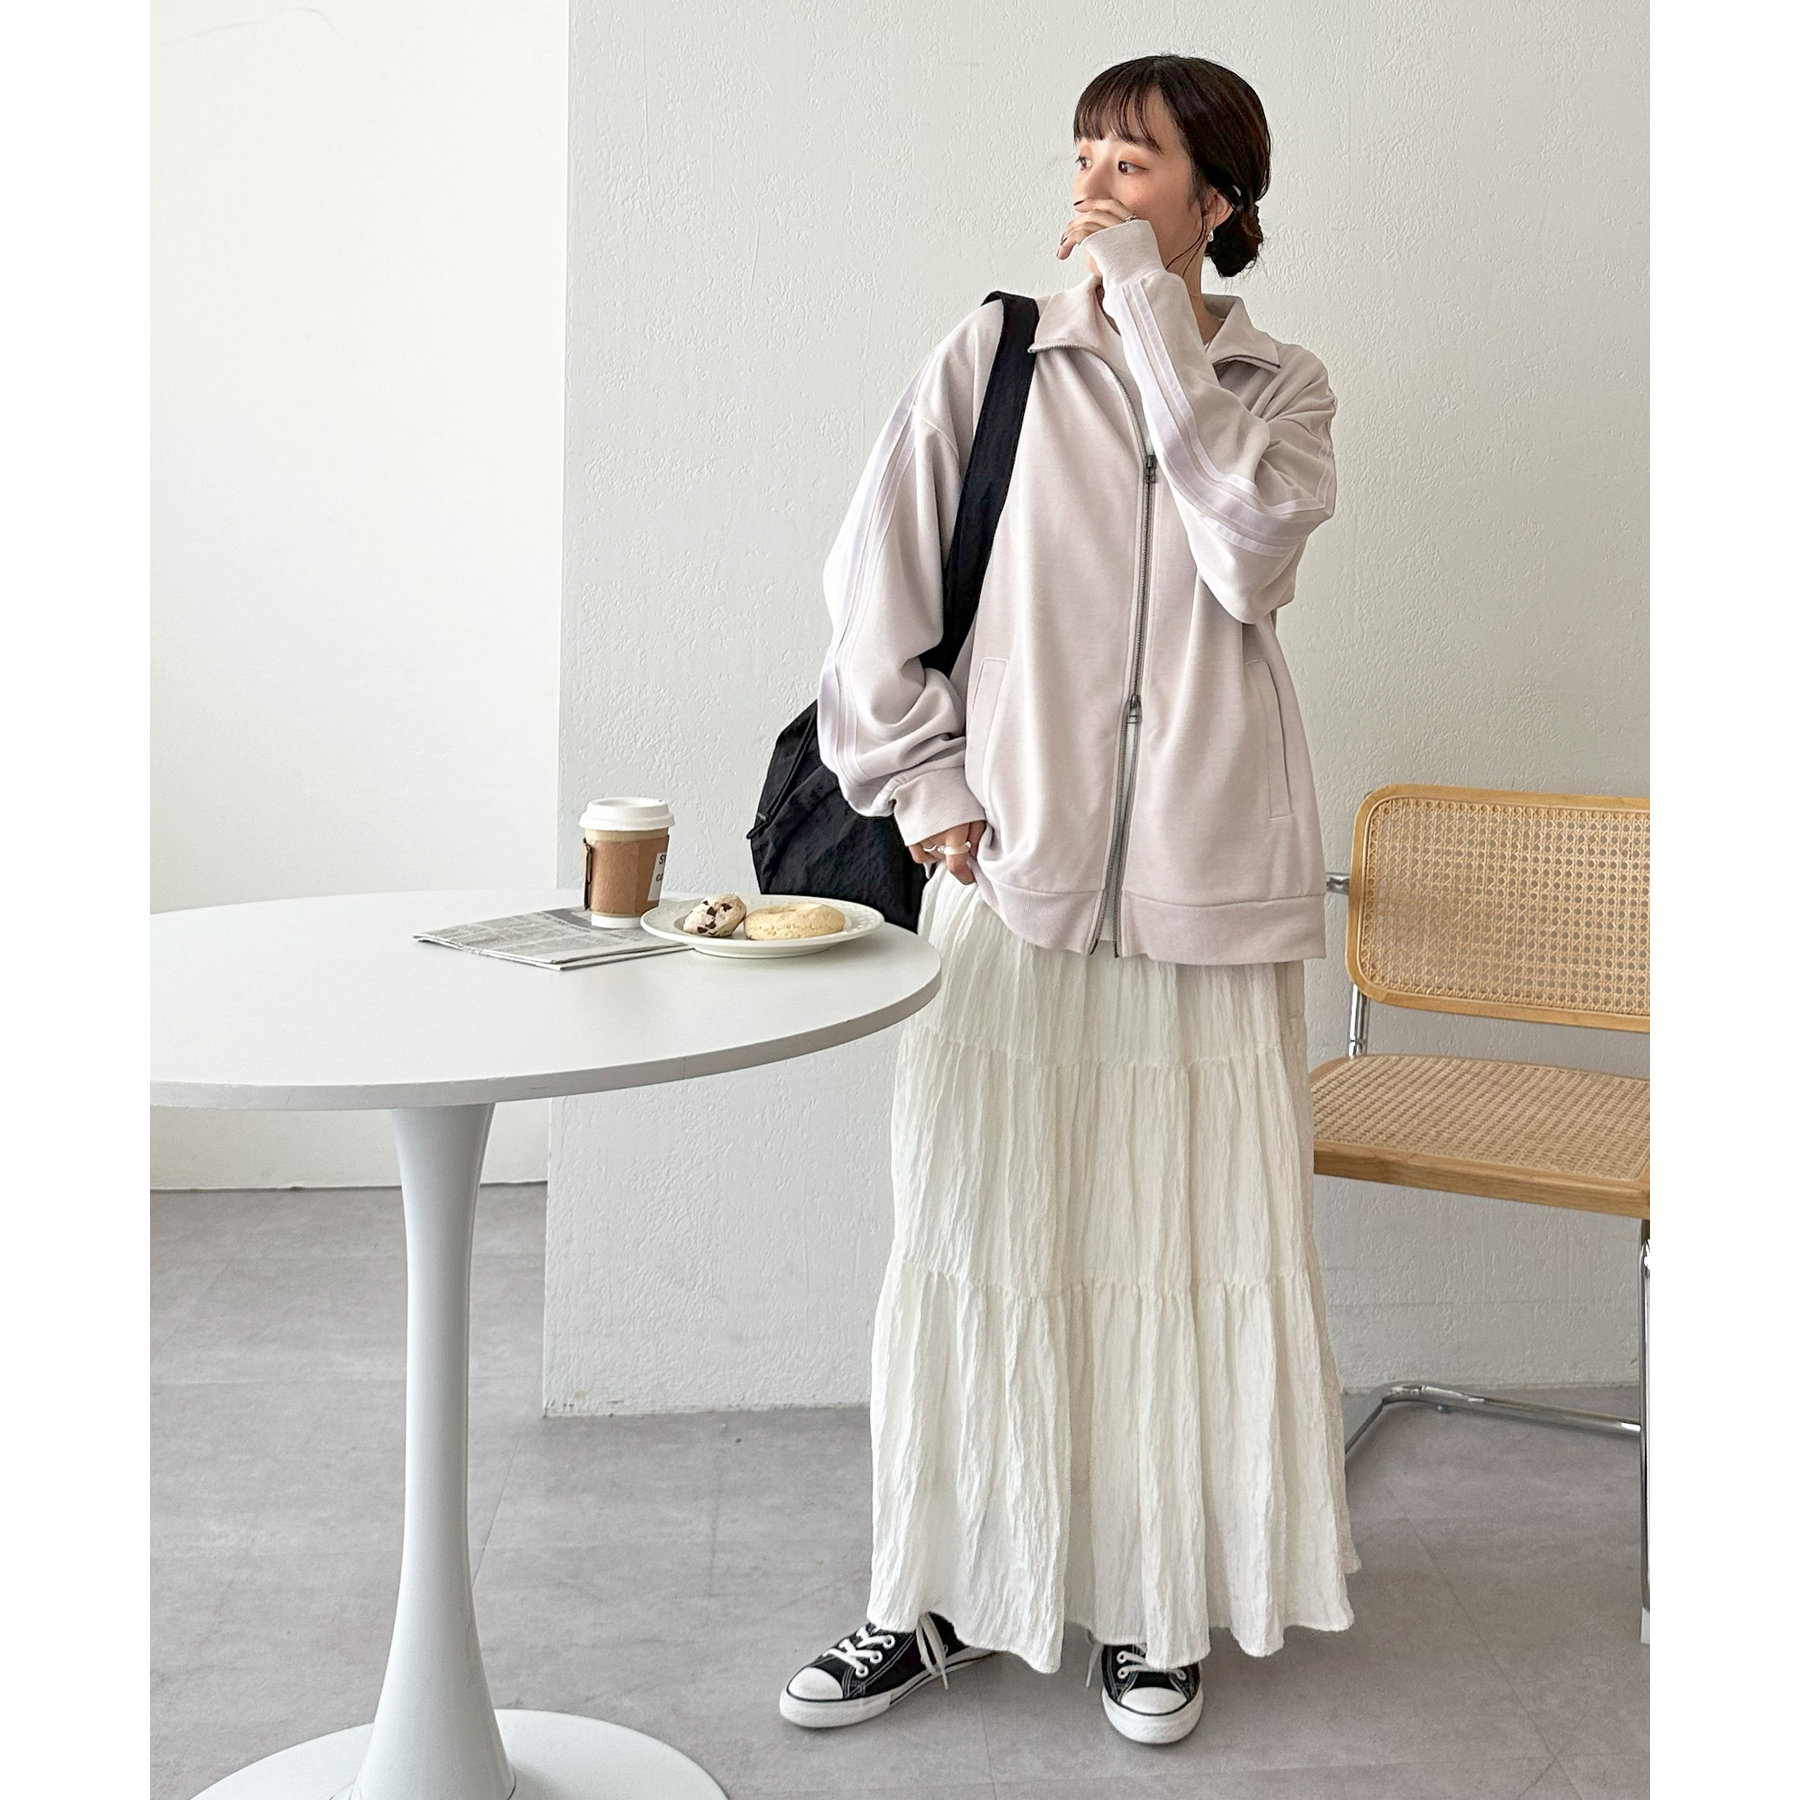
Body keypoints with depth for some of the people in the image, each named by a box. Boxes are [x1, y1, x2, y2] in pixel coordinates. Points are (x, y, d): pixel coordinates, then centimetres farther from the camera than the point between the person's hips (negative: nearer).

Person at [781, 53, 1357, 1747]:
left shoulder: (1279, 385, 9)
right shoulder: (990, 358, 5)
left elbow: (1251, 542, -13)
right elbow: (872, 584, 5)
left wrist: (1151, 310, -9)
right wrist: (926, 787, 0)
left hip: (1204, 879, 1)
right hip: (1011, 861, 0)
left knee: (1188, 1236, 5)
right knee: (978, 1232, 4)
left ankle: (1153, 1601, 22)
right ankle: (937, 1595, 20)